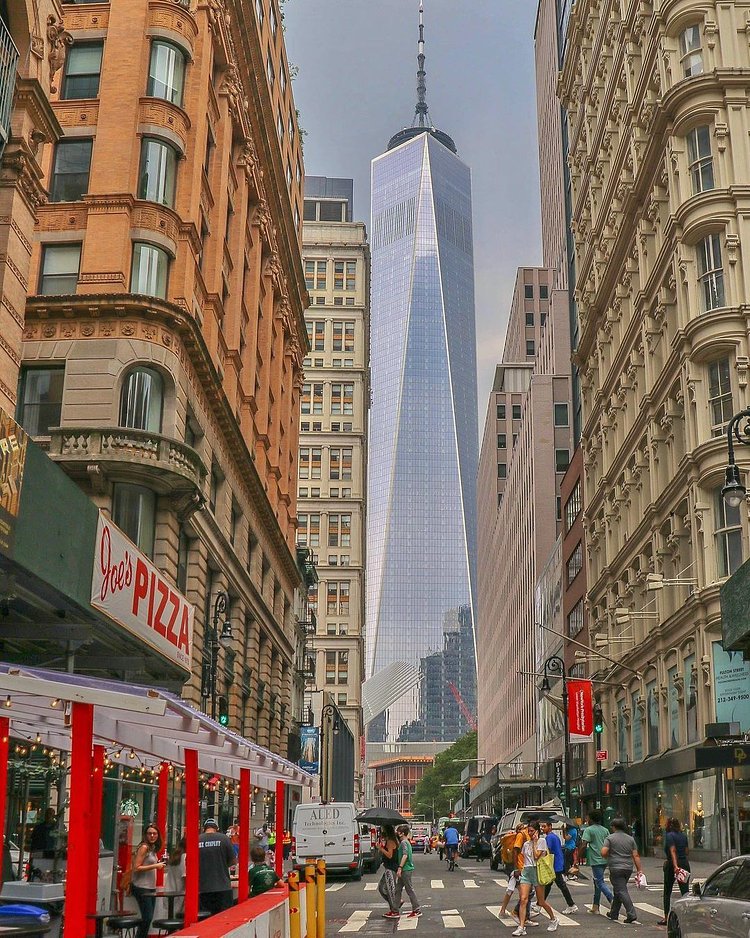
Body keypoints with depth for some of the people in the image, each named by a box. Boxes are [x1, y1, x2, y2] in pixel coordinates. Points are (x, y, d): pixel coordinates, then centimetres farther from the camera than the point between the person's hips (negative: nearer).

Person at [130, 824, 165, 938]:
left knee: (148, 918, 9)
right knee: (147, 918, -9)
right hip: (142, 888, -9)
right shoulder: (144, 847, -12)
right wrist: (155, 866, -19)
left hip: (150, 888, 9)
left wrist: (159, 864, 8)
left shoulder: (153, 848, 14)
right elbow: (136, 868, -17)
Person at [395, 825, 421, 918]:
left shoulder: (404, 842, -15)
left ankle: (417, 910, -1)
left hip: (406, 869, -10)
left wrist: (400, 868, -25)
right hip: (406, 869, 10)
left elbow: (405, 855, -24)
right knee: (398, 889, 14)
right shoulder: (406, 842, 14)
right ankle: (395, 909, 19)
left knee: (409, 889, -5)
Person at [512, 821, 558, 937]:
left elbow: (537, 856, -11)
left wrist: (535, 842, -6)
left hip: (537, 871, -4)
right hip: (526, 871, 5)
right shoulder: (526, 844, 15)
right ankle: (521, 927, -13)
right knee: (523, 899, -11)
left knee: (541, 901, 5)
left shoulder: (541, 841, -2)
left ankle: (553, 920, 29)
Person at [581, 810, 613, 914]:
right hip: (605, 860, 7)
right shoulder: (605, 830, 14)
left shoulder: (589, 830, -6)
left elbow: (583, 845, -13)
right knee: (597, 882, 15)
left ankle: (613, 900, -26)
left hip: (596, 860, -7)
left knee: (600, 882, -8)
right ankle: (595, 907, 19)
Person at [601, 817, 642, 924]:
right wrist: (639, 870, 5)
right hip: (628, 868, 6)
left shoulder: (610, 838, -5)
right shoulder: (630, 839, 8)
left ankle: (631, 914, -18)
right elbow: (636, 856, 4)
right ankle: (614, 913, 27)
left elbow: (604, 853, -15)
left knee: (621, 891, -6)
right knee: (618, 890, 19)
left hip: (616, 868, -6)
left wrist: (608, 857, 7)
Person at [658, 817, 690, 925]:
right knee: (685, 892, 3)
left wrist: (675, 866, -30)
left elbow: (673, 851, -21)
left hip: (672, 865, -5)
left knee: (667, 892, 8)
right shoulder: (684, 835, 9)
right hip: (685, 864, 5)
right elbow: (686, 851, 14)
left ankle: (666, 918, 12)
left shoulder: (669, 835, -9)